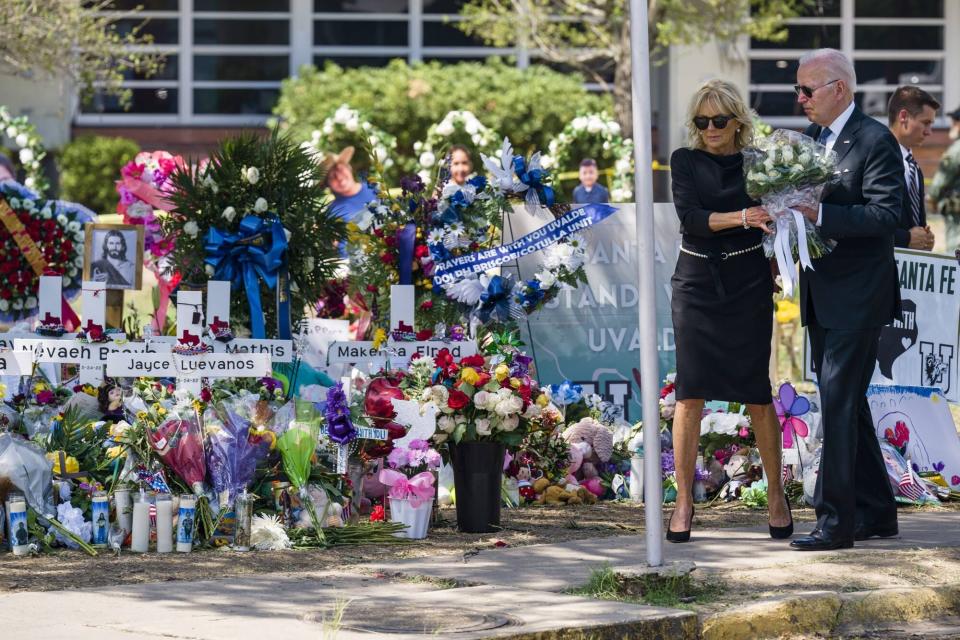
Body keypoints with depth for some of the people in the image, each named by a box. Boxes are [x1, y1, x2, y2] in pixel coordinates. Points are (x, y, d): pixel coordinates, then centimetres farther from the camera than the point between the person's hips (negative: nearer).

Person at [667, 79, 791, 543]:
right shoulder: (686, 161, 4)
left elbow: (777, 219, 9)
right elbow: (690, 216, -10)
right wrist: (741, 217, -25)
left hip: (748, 286, 0)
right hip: (697, 284, 0)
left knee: (757, 394, 0)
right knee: (690, 394, -3)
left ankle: (776, 494, 12)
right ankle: (684, 501, 3)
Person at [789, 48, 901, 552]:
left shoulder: (875, 141, -12)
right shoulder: (811, 138, 13)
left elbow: (886, 214, -20)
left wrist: (818, 213, -27)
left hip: (857, 297, -9)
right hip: (822, 297, 9)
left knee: (839, 403, -11)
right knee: (846, 405, 13)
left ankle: (836, 520, -9)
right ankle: (876, 512, 22)